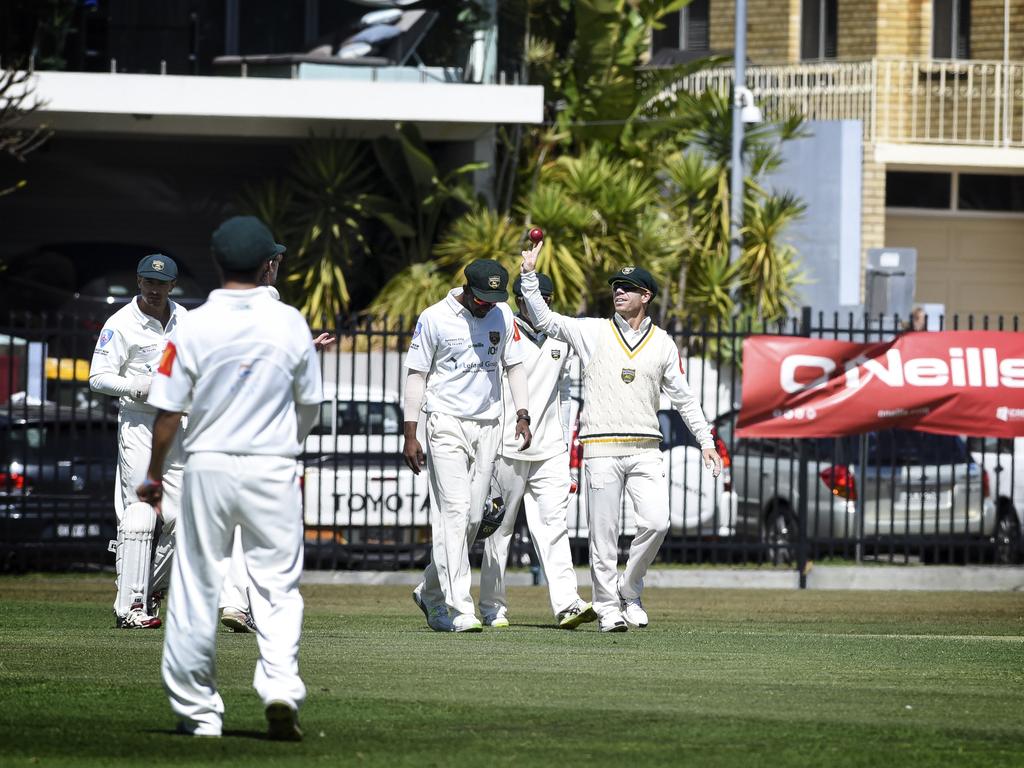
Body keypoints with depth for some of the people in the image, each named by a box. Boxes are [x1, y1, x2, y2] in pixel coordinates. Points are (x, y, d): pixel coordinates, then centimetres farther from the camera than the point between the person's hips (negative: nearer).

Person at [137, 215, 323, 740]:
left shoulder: (193, 327, -7)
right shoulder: (290, 324, -3)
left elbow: (169, 411, -4)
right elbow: (310, 406, 6)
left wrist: (154, 475, 9)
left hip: (208, 466, 0)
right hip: (274, 470, 0)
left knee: (196, 590, 8)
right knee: (278, 586, 4)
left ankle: (198, 710, 12)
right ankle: (280, 689, -16)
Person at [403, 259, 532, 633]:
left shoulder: (502, 315, 6)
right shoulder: (434, 318, -8)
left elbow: (514, 365, 14)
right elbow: (417, 374, -4)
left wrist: (522, 414, 1)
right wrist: (410, 434, -8)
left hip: (487, 427, 5)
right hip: (446, 424, -5)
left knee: (473, 517, 5)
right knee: (455, 511, -15)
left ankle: (430, 592, 23)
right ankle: (459, 610, -19)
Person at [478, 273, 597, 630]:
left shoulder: (562, 340, 13)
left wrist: (564, 443, 18)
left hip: (550, 451, 4)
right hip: (507, 449, -4)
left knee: (553, 525, -7)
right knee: (499, 527, 3)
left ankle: (566, 603, -16)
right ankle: (493, 607, 10)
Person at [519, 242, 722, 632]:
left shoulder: (663, 344, 11)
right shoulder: (593, 332, 5)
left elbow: (683, 398, 15)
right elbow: (544, 319, -3)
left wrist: (706, 442, 10)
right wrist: (529, 273, -13)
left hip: (645, 449, 2)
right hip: (601, 449, -2)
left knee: (656, 522, -12)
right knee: (604, 532, -2)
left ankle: (630, 590, 9)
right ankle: (608, 607, 6)